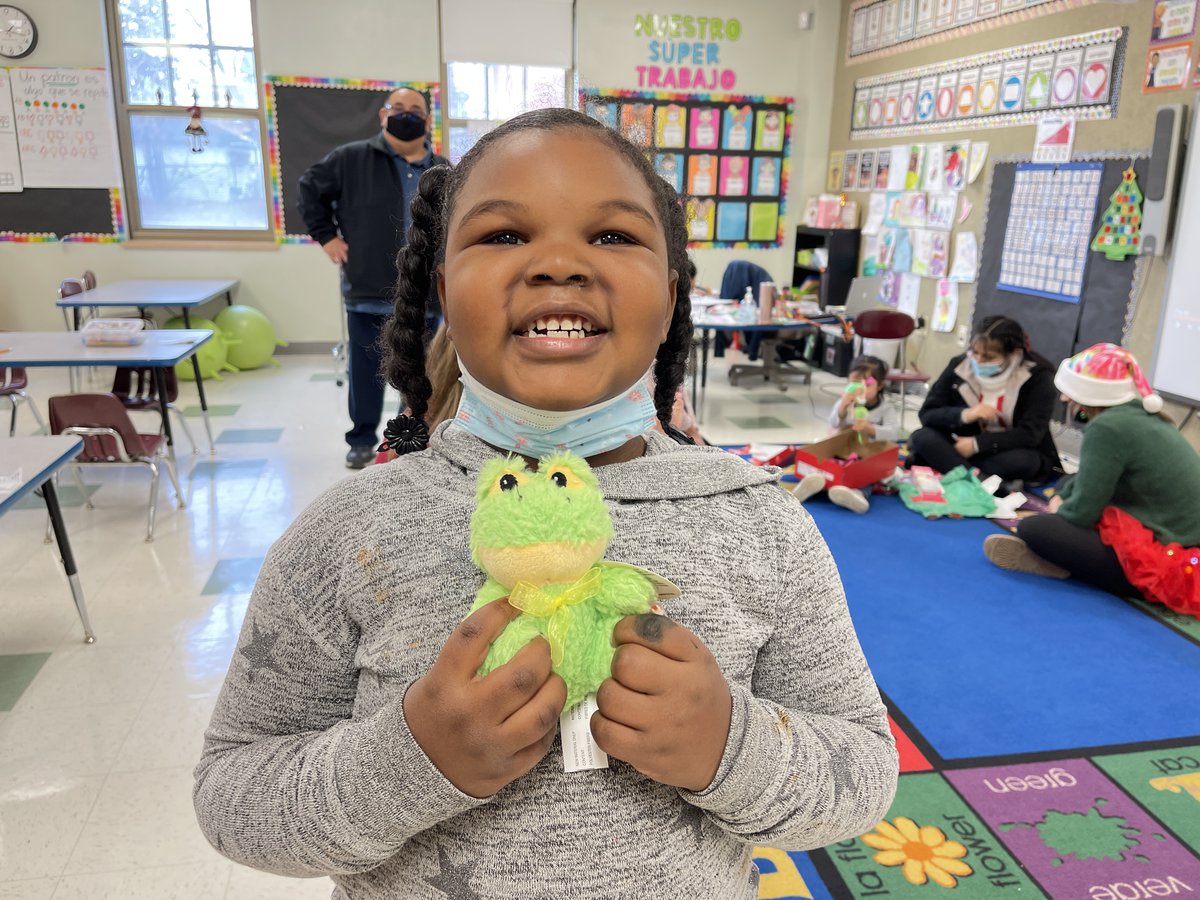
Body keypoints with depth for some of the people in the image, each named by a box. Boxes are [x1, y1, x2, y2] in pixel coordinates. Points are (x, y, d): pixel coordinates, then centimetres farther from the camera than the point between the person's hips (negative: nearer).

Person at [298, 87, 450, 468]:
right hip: (367, 293, -2)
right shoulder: (351, 159, -1)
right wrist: (326, 235, 3)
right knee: (365, 371, 6)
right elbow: (310, 188, 9)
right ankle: (362, 439, 20)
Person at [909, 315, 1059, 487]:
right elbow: (927, 414, -8)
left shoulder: (1038, 376, -14)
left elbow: (1030, 435, -19)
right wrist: (964, 415, -27)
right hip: (964, 445, 3)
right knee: (922, 438, -26)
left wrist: (977, 444, -24)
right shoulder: (959, 366, -8)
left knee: (1021, 460, -38)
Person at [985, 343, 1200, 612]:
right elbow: (1089, 481, 21)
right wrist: (1060, 501, 9)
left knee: (1032, 529, -17)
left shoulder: (1108, 427, -20)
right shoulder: (1139, 415, 8)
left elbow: (1081, 512, -16)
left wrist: (1057, 512, 4)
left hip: (1167, 563, -10)